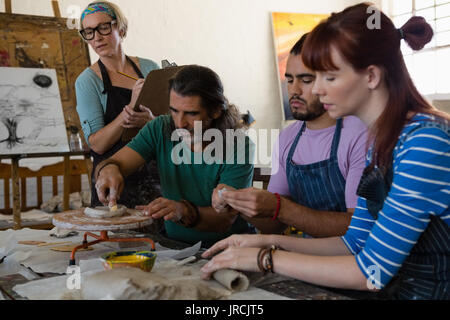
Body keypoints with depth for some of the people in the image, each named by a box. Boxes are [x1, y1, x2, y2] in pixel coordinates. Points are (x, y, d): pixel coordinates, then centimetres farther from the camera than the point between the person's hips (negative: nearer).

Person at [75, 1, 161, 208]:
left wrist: (150, 120, -16)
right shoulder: (87, 81, -4)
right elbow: (97, 144, -11)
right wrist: (130, 107, -22)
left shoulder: (149, 68, 5)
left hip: (154, 176, 3)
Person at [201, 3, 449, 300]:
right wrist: (269, 241, 2)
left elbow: (371, 272, -21)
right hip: (399, 288, 6)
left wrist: (266, 258, -15)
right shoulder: (380, 140, 6)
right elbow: (356, 242, 10)